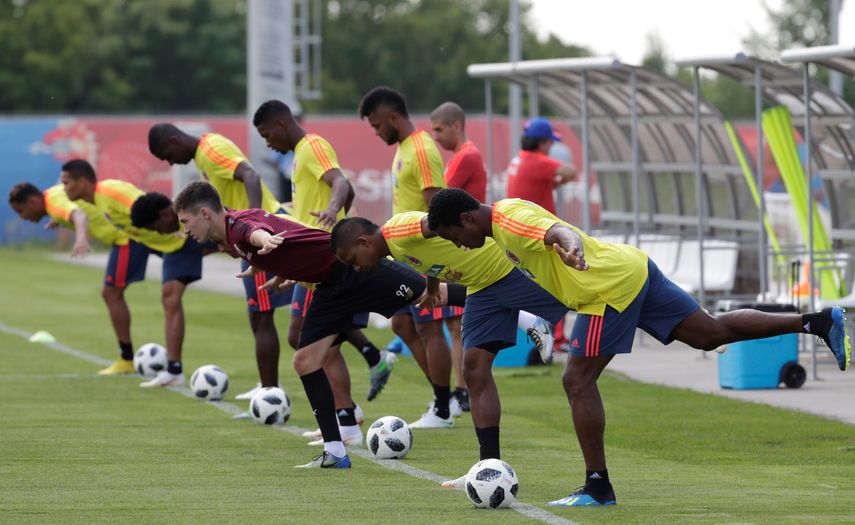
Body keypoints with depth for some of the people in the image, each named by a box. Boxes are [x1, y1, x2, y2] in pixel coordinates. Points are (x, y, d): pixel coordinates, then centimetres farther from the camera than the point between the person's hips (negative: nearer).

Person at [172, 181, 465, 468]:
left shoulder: (238, 224, -21)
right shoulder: (229, 240, 9)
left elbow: (256, 230, -48)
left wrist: (266, 240, -70)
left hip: (351, 267, -9)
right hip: (331, 287, 9)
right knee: (305, 361, 0)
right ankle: (335, 453, 1)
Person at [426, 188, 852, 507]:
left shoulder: (511, 222, -17)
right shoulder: (506, 213, 12)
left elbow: (561, 231, -38)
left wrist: (573, 248, -59)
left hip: (612, 285, -10)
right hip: (633, 269, 10)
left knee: (578, 381, -6)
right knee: (711, 333, 13)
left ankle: (598, 487, -2)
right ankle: (818, 322, 11)